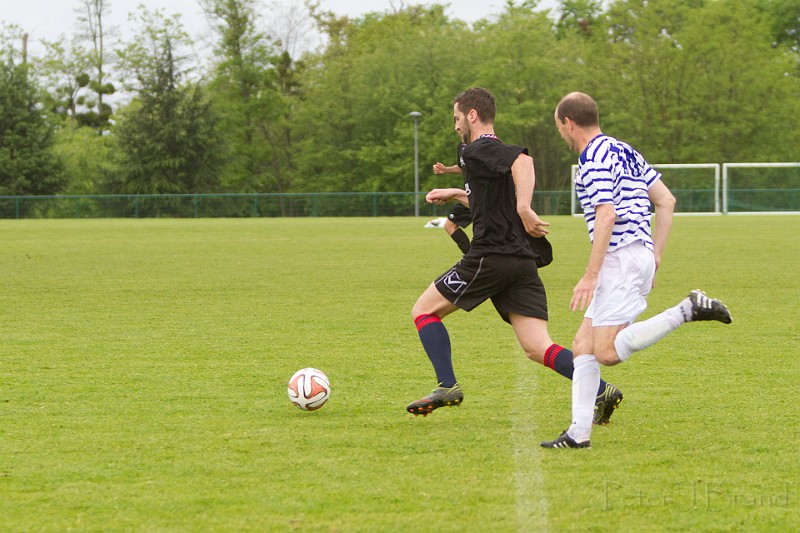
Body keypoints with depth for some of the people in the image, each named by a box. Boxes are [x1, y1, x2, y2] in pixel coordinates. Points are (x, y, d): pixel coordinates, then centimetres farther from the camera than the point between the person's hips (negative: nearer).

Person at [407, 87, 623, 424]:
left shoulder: (476, 152, -5)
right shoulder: (497, 153, 23)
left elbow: (522, 159, -25)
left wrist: (523, 208, -29)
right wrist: (455, 195, 43)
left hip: (489, 257, -9)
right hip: (523, 261, 9)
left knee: (423, 310, 9)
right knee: (538, 348, 0)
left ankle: (447, 386, -2)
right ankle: (601, 391, -17)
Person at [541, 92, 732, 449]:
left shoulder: (593, 160, -10)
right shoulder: (623, 151, 19)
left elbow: (606, 216, -21)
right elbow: (666, 200, 21)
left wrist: (590, 275, -21)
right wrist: (656, 254, 22)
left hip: (622, 257, -10)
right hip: (641, 255, 10)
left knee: (607, 352, -15)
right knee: (583, 347, 7)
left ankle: (689, 310, -16)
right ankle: (579, 433, 3)